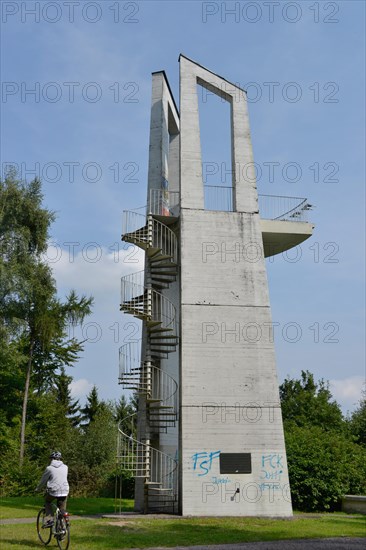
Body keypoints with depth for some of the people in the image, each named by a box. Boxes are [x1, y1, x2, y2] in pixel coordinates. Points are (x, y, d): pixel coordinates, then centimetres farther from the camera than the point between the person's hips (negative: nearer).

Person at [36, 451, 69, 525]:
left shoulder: (49, 468, -3)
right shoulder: (65, 467, 7)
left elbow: (43, 481, 6)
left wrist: (38, 489, 23)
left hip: (53, 491, -3)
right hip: (64, 491, 3)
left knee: (47, 501, 26)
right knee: (62, 510, 17)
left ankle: (49, 520, 13)